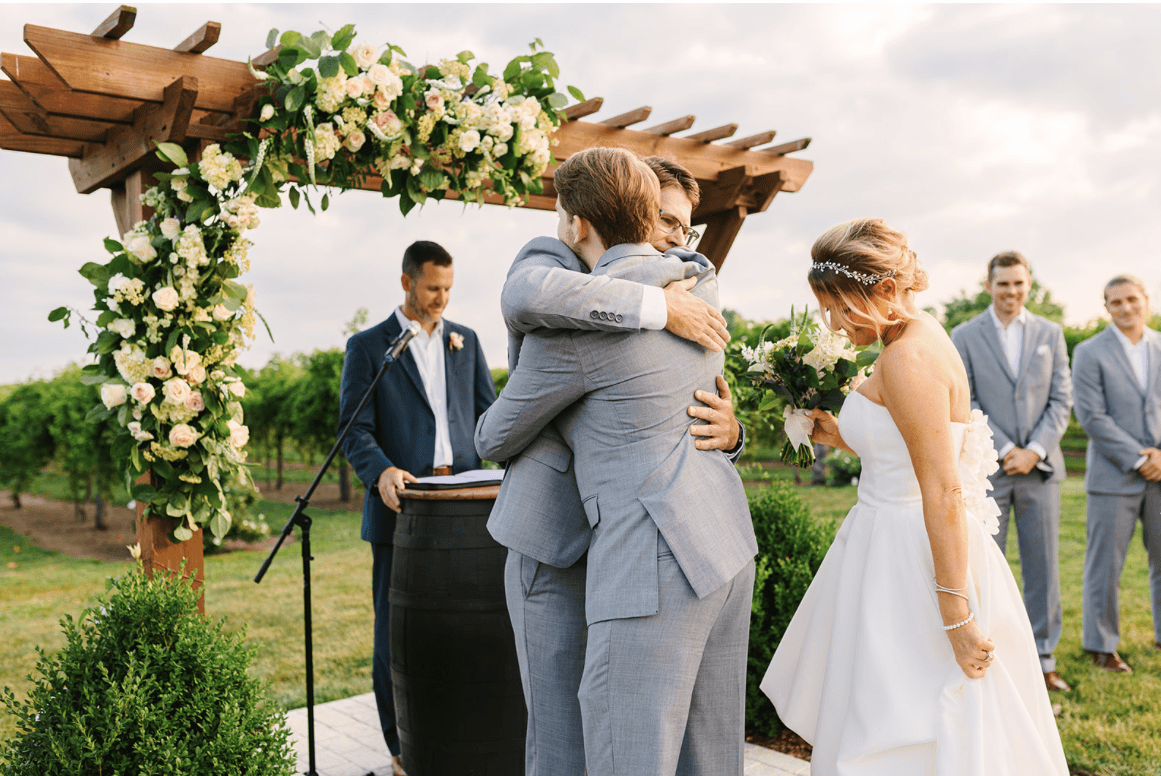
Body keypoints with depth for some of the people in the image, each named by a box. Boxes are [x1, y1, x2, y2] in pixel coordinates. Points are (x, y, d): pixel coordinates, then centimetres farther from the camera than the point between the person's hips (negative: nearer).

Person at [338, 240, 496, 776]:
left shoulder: (465, 341, 15)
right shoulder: (366, 346, 4)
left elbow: (488, 415, 14)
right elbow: (355, 429, -4)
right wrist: (381, 471, -23)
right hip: (401, 508, -3)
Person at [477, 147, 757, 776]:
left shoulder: (568, 324, -12)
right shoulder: (700, 288, 9)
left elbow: (498, 438, 3)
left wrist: (490, 440, 26)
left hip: (655, 564, -9)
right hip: (725, 541, 9)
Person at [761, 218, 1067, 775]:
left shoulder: (908, 358, -21)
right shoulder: (920, 340, 10)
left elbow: (943, 493, -24)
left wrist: (956, 617, -22)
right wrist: (845, 438, 12)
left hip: (912, 558, -10)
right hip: (896, 543, 10)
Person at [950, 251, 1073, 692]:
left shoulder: (1050, 334, 9)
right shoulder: (964, 336, 2)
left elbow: (1061, 401, 4)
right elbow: (964, 404, -3)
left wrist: (1033, 451, -8)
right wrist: (1006, 450, -11)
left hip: (1040, 468, 2)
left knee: (1043, 569, 6)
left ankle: (1042, 661, 17)